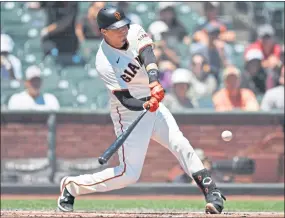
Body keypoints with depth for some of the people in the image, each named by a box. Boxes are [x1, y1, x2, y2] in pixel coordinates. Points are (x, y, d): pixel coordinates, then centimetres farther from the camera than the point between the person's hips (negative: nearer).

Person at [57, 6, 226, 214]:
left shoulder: (135, 32, -8)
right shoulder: (104, 62, -23)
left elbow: (148, 56, -26)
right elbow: (125, 100, -26)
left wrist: (154, 83, -44)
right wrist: (146, 104, -46)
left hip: (152, 102, 6)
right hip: (129, 113, -6)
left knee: (180, 144, -13)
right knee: (129, 173, -7)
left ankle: (211, 191, -13)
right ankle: (71, 186, 8)